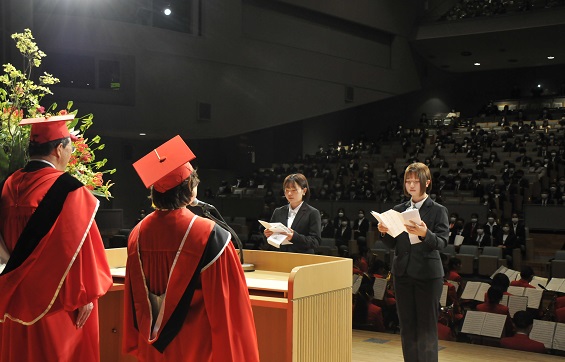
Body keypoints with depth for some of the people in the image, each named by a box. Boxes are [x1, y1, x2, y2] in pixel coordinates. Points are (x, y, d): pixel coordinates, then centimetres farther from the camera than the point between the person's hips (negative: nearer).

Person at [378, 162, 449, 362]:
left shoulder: (438, 211, -3)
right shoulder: (398, 210, 9)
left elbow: (442, 242, -14)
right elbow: (392, 244, 8)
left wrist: (425, 234, -32)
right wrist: (384, 233, -12)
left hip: (427, 275, -4)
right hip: (403, 273, 4)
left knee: (426, 327, 0)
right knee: (407, 326, 10)